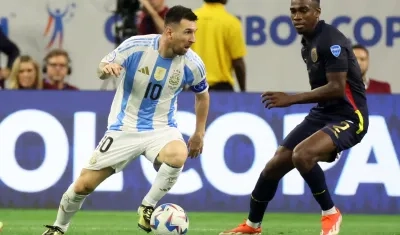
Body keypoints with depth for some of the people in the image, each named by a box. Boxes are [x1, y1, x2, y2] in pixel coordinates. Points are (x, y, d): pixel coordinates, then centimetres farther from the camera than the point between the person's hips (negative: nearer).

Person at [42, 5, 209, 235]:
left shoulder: (192, 64, -13)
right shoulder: (136, 46, -18)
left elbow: (202, 94, 9)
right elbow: (103, 69, -4)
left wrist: (199, 134, 10)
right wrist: (106, 68, -28)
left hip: (161, 128, 0)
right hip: (125, 128, 0)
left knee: (178, 155, -36)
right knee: (84, 184, 1)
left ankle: (148, 207, -12)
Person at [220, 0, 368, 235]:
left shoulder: (331, 41, -18)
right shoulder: (308, 43, 10)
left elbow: (337, 88, -25)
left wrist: (291, 99, -24)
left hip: (348, 117, -9)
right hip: (322, 113, 9)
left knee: (301, 154, -32)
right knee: (274, 166, 5)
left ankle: (331, 214, -11)